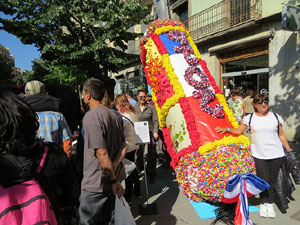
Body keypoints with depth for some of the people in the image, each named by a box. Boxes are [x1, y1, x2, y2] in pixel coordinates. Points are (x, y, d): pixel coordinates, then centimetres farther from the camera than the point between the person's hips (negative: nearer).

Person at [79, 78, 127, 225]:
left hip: (94, 185, -8)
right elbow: (123, 146, 9)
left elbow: (102, 153, -24)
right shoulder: (112, 114, 8)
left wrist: (114, 180, -16)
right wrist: (114, 167, -3)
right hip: (109, 183, 8)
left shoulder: (91, 116, -19)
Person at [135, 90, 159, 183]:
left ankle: (151, 174, 18)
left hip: (150, 132, -2)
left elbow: (155, 120, -2)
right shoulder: (134, 108, 6)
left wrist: (155, 132, -13)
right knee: (139, 153, 9)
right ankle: (139, 170, 29)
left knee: (151, 153, 5)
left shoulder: (151, 107, 0)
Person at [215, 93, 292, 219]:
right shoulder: (250, 118, 0)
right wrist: (227, 129, -4)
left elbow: (281, 135, 10)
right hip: (259, 155, -1)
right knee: (263, 180, 2)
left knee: (272, 180, 7)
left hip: (276, 154, 1)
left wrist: (289, 150, 11)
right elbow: (239, 131, 9)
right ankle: (263, 203, 23)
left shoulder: (276, 117, 3)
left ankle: (270, 204, 25)